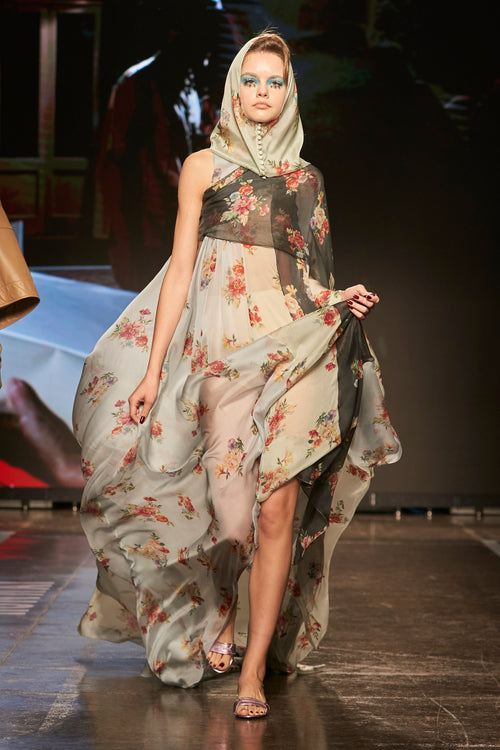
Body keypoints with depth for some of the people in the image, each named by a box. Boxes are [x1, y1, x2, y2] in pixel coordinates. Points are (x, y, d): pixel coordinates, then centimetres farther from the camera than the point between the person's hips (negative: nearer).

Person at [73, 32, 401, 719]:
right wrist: (154, 368, 0)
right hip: (222, 345, -2)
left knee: (279, 508, -9)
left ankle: (254, 669, -1)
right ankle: (221, 617, 29)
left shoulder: (306, 178, 15)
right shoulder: (205, 167, 8)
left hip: (296, 346, 2)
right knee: (231, 504, -4)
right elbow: (181, 268, 5)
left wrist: (339, 299, -3)